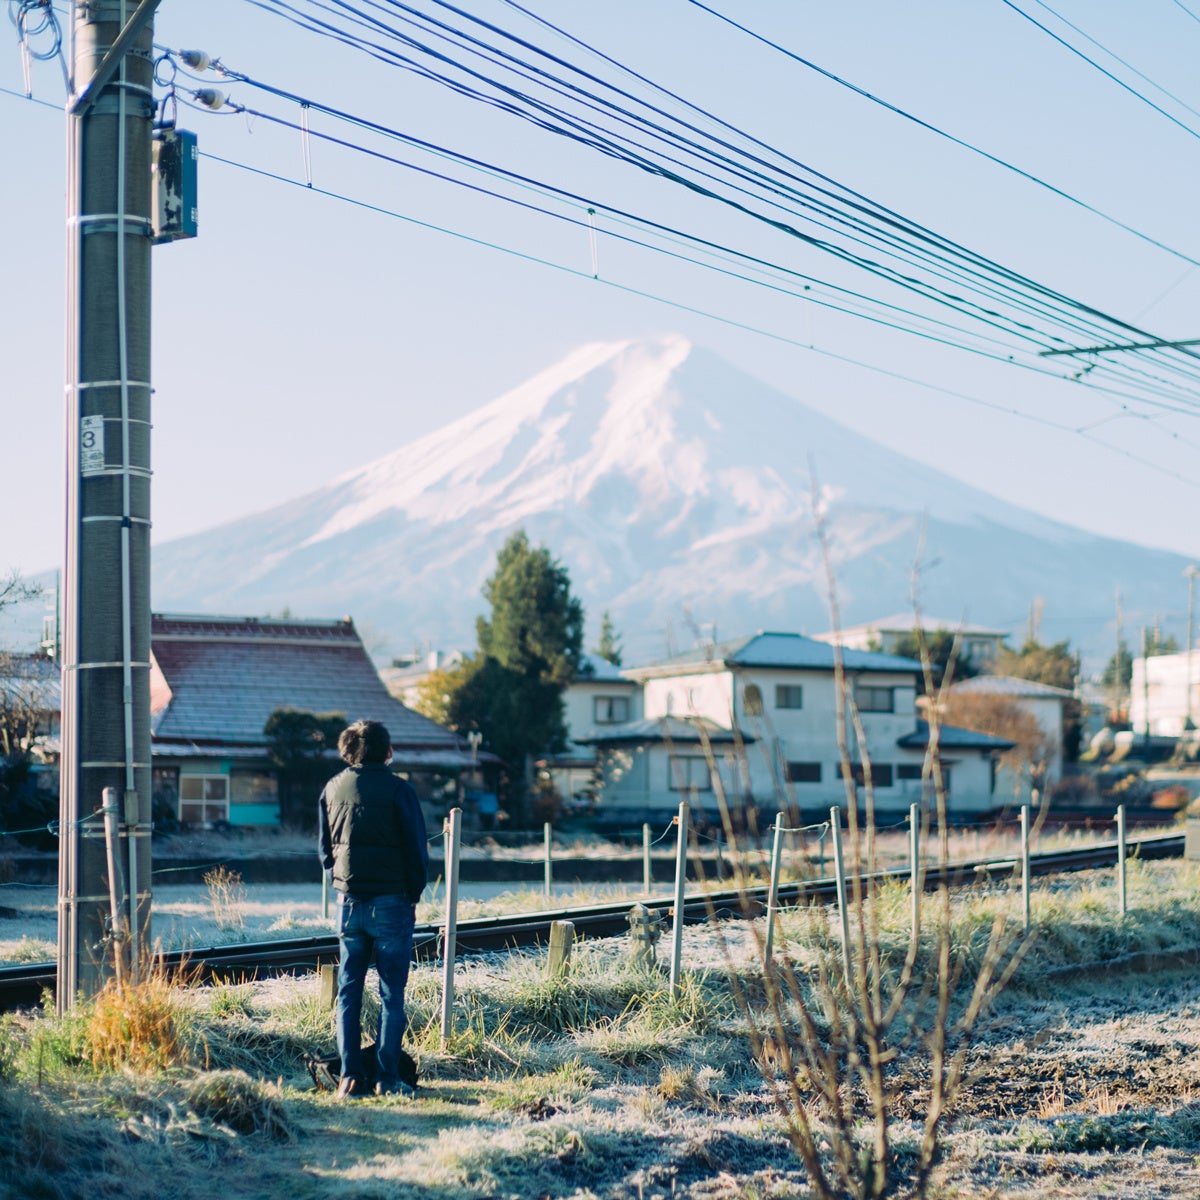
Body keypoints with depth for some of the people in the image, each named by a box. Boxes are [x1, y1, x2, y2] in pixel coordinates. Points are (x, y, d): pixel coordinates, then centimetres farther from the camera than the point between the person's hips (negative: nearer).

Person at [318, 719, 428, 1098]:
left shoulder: (333, 789, 5)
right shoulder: (398, 790, -9)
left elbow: (324, 849, 12)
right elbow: (417, 851, -7)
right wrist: (413, 896, 6)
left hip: (349, 904, 4)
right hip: (392, 903, -3)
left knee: (348, 992, 9)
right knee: (392, 994, 4)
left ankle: (351, 1076, 4)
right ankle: (388, 1076, 2)